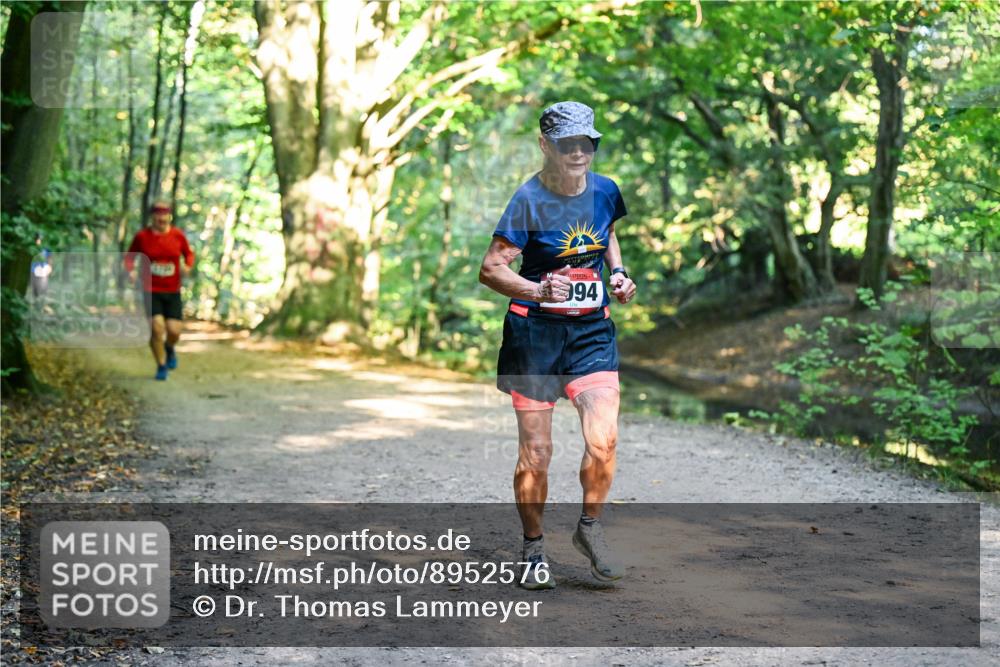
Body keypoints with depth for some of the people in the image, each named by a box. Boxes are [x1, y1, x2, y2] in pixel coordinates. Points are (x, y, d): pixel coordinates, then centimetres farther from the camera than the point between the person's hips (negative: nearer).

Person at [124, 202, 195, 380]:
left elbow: (189, 254, 10)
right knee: (156, 327, -18)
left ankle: (170, 348, 31)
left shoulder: (178, 235, -5)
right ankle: (161, 367, 4)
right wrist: (130, 270, -15)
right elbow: (130, 256, 6)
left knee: (174, 331, -8)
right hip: (151, 290, -1)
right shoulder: (142, 236, -7)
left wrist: (187, 266, -12)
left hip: (172, 292, 1)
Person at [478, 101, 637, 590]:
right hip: (535, 331, -3)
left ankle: (589, 530, 11)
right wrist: (538, 289, -31)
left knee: (603, 440, -14)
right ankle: (533, 549, 21)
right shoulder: (528, 200, -11)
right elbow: (490, 269, -15)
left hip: (592, 330, 3)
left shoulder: (605, 191, 3)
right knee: (535, 452, 1)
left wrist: (617, 272, 8)